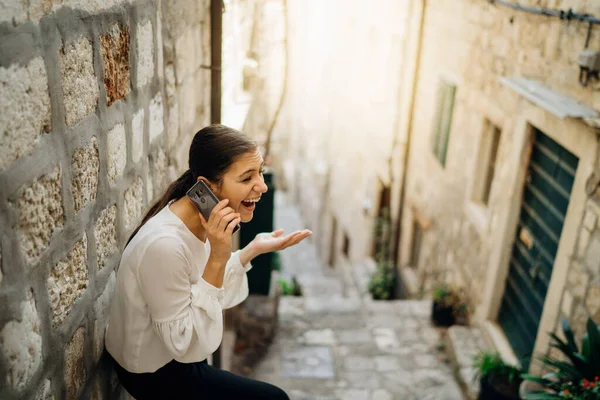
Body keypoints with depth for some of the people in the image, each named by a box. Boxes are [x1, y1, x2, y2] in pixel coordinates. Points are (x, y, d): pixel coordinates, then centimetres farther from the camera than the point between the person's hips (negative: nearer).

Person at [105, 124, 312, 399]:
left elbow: (211, 285, 1)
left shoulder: (197, 217, -11)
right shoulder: (164, 244, -36)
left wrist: (252, 250, -11)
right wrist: (217, 258, -34)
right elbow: (182, 342, -28)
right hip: (155, 373, -7)